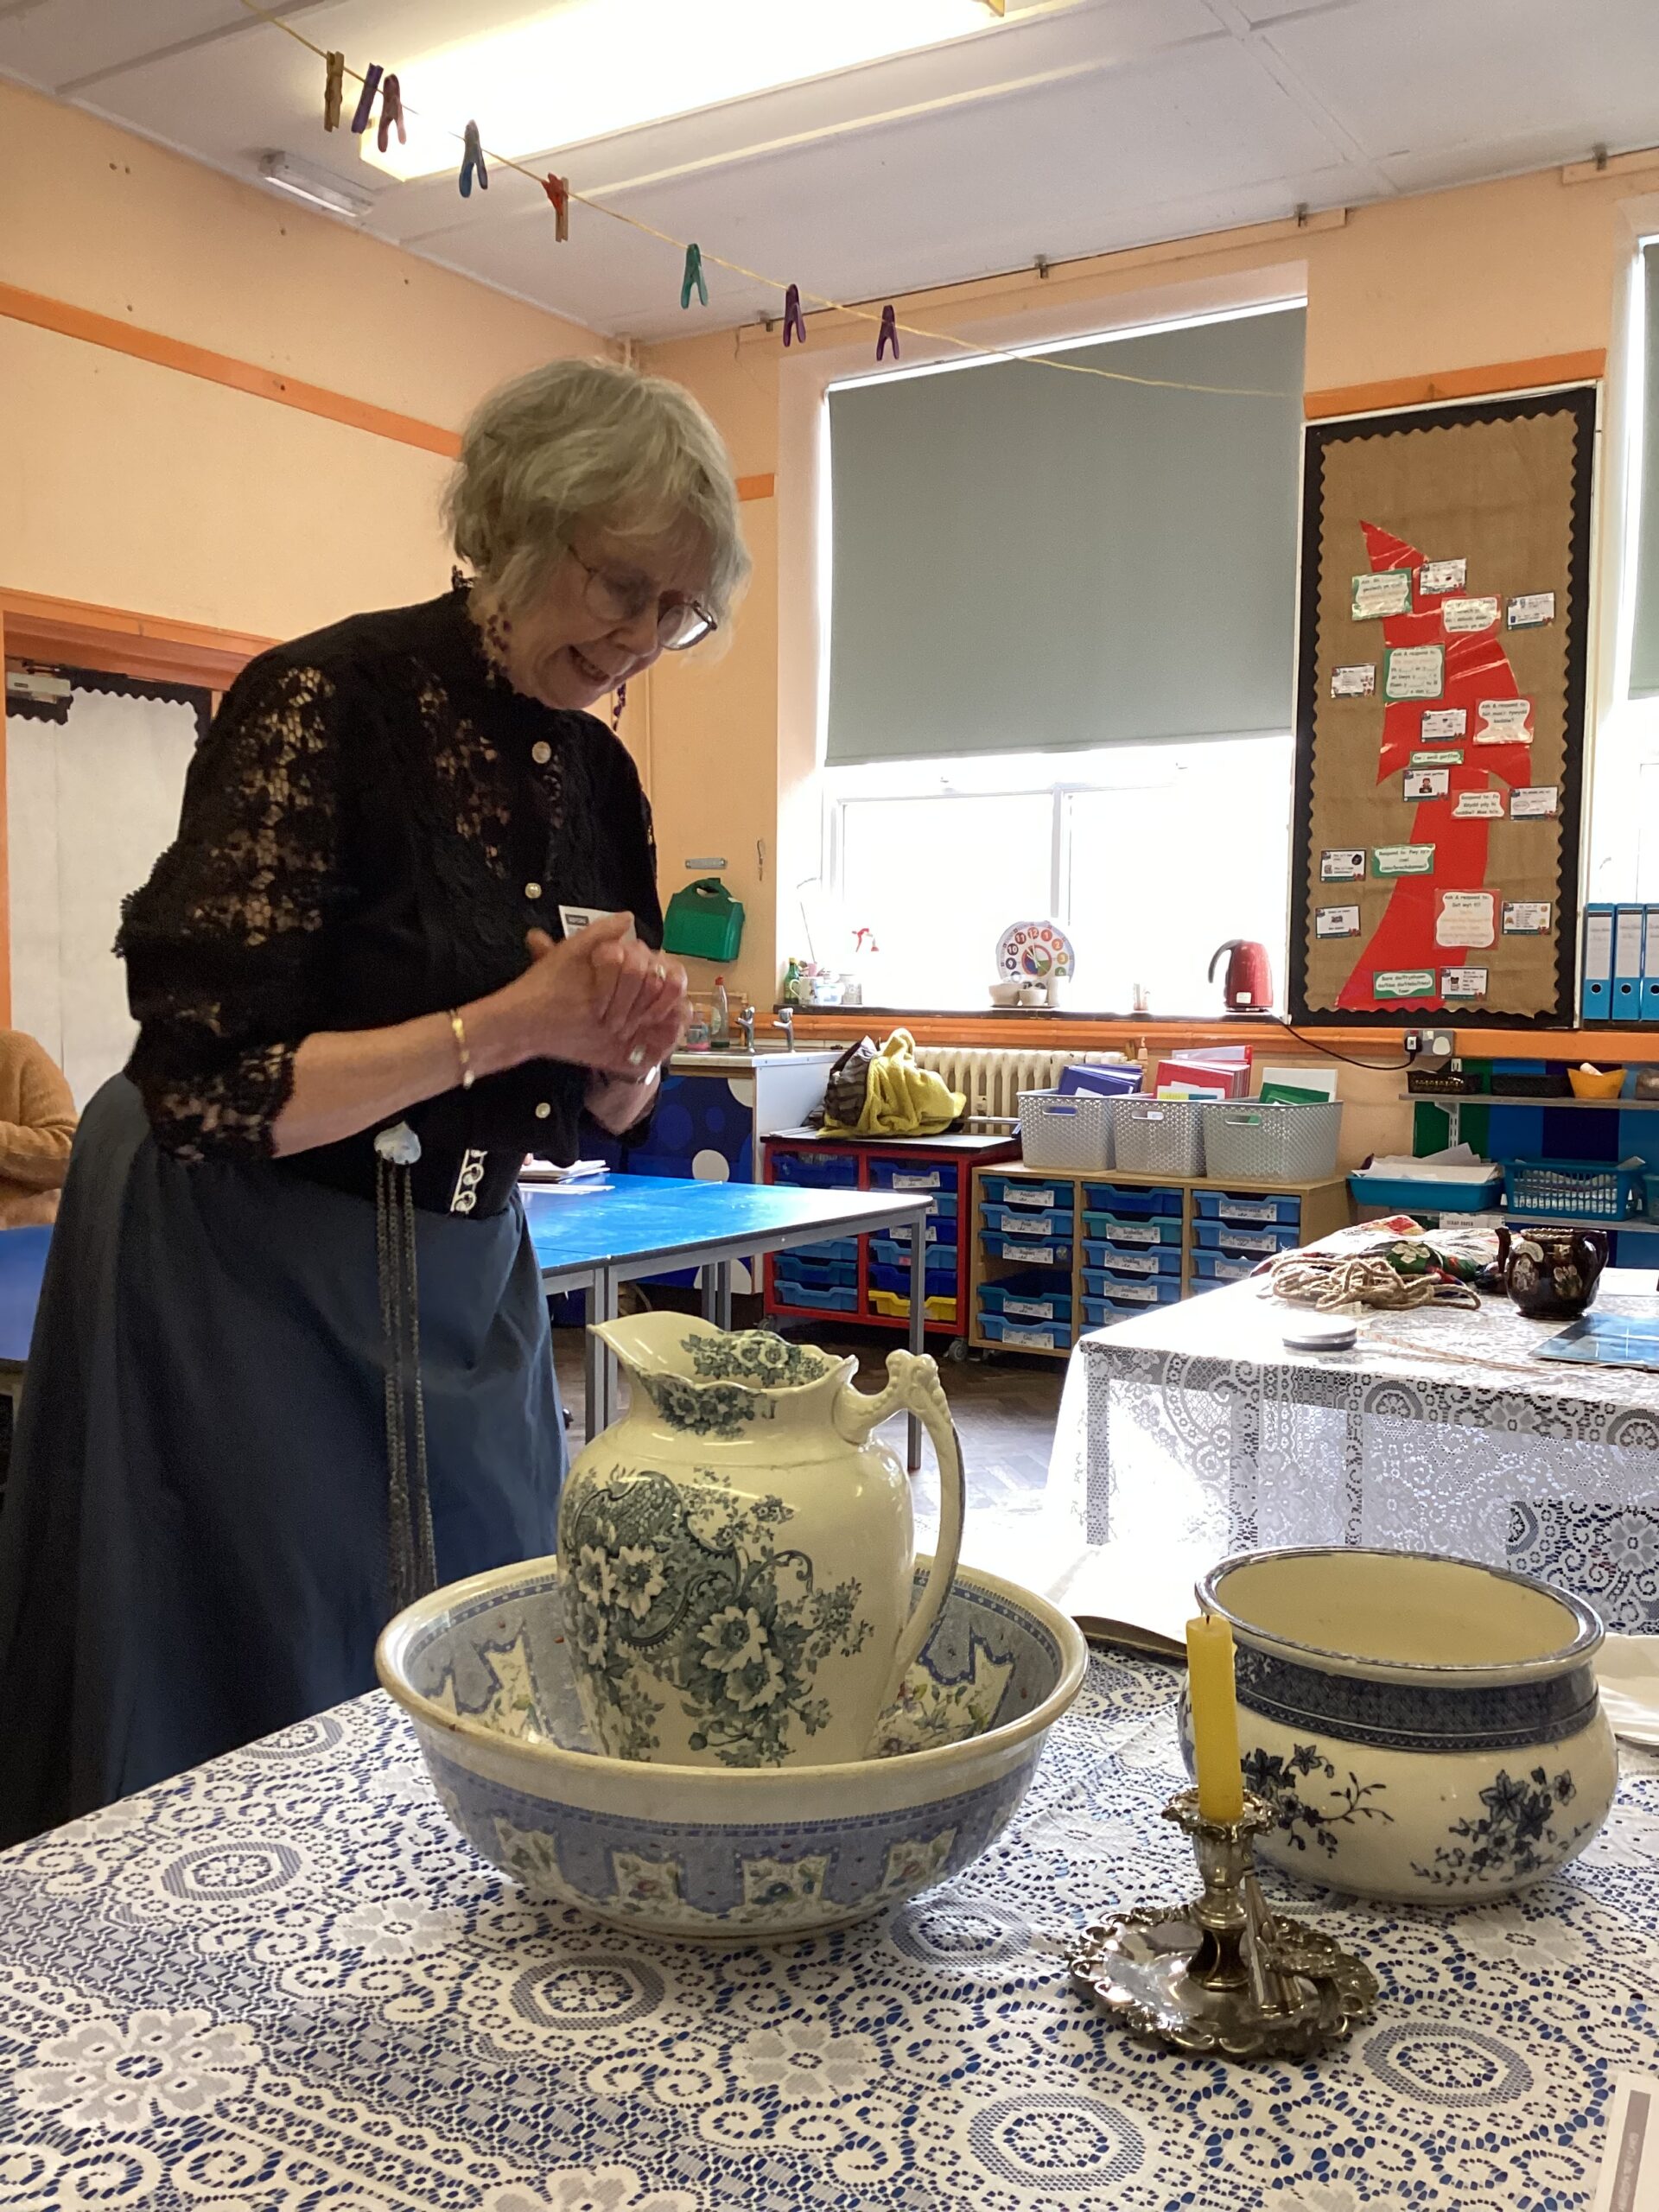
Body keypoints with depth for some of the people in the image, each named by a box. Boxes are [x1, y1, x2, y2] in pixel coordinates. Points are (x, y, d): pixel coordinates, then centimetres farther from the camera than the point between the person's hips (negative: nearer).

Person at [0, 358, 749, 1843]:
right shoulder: (328, 705, -17)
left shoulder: (598, 776, 4)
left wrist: (633, 1049, -12)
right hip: (244, 1288, -6)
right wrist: (512, 1020, -23)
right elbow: (206, 1092, -21)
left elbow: (600, 1115, 11)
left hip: (465, 1290, 7)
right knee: (260, 1713, 6)